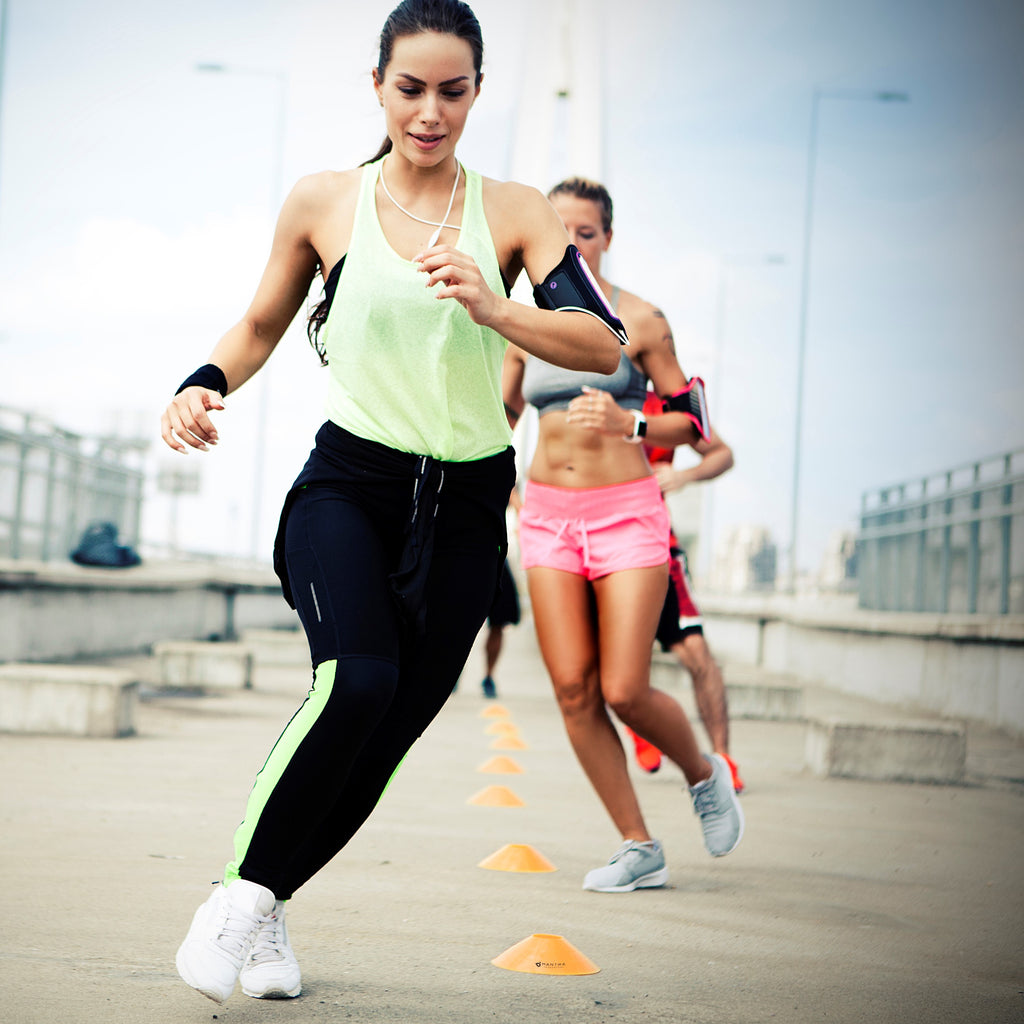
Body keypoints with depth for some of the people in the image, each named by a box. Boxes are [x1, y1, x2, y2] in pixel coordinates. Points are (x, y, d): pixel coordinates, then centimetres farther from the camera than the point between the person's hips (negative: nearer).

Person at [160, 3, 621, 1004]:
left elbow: (604, 346, -13)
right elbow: (260, 327, 15)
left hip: (467, 498, 2)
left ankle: (271, 901, 22)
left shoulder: (513, 211, -1)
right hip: (350, 479, -2)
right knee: (357, 679, -26)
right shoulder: (323, 202, 1)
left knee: (395, 722, 1)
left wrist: (493, 309, -29)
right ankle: (240, 890, -9)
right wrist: (202, 387, -5)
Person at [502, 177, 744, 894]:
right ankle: (639, 848, 7)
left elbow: (690, 422, -3)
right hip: (549, 512, 4)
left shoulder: (638, 320, -4)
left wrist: (626, 422, -20)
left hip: (625, 510, -4)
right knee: (573, 691, -4)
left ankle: (705, 774, 22)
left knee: (624, 692, -10)